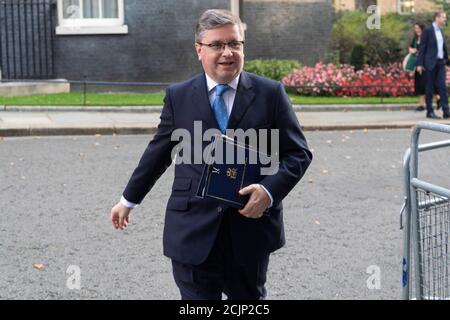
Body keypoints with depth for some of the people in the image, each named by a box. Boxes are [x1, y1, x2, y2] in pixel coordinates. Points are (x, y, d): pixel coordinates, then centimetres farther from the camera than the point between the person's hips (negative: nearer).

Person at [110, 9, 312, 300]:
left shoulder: (271, 93, 0)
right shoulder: (178, 96, 3)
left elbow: (298, 153, 1)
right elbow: (158, 153, 13)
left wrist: (270, 191, -16)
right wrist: (129, 200, 20)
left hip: (252, 224, 0)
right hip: (193, 231, 0)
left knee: (250, 297, 17)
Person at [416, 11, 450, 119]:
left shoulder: (441, 32, 15)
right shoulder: (427, 30, -5)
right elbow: (422, 48, -8)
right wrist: (419, 64, -13)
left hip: (440, 63, 6)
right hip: (430, 63, -6)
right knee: (429, 88, 1)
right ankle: (430, 112, 7)